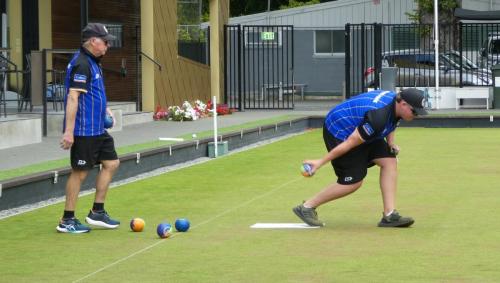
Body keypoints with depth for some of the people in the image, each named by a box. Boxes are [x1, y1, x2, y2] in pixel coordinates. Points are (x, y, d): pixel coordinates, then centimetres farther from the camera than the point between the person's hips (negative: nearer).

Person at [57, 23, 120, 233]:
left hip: (97, 129, 10)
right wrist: (69, 131, -27)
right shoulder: (82, 64, -18)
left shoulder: (93, 63, 14)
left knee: (111, 163, 11)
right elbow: (72, 97, -24)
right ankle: (67, 221, 5)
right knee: (80, 172, -3)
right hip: (84, 131, -10)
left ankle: (97, 212, 19)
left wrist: (104, 109, 16)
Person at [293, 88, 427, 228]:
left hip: (358, 128, 10)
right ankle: (307, 207, 4)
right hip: (338, 132, -10)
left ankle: (389, 215, -6)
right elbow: (351, 142, -30)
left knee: (389, 161, -5)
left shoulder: (396, 100, -9)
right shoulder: (378, 117, -36)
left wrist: (391, 141, -3)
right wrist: (321, 162, -23)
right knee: (353, 182, -11)